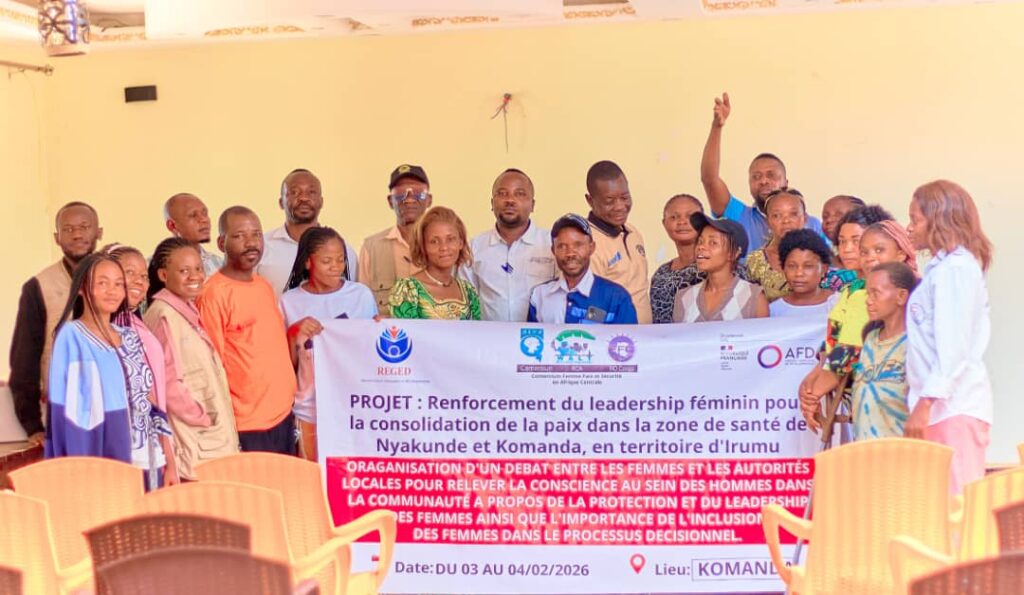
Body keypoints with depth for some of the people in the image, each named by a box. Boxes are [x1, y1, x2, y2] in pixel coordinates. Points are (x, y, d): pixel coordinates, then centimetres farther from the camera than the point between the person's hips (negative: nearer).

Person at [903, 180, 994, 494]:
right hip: (945, 405, 9)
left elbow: (953, 345, -18)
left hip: (955, 406, -9)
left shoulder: (954, 268, -9)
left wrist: (926, 402, -20)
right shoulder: (944, 266, 20)